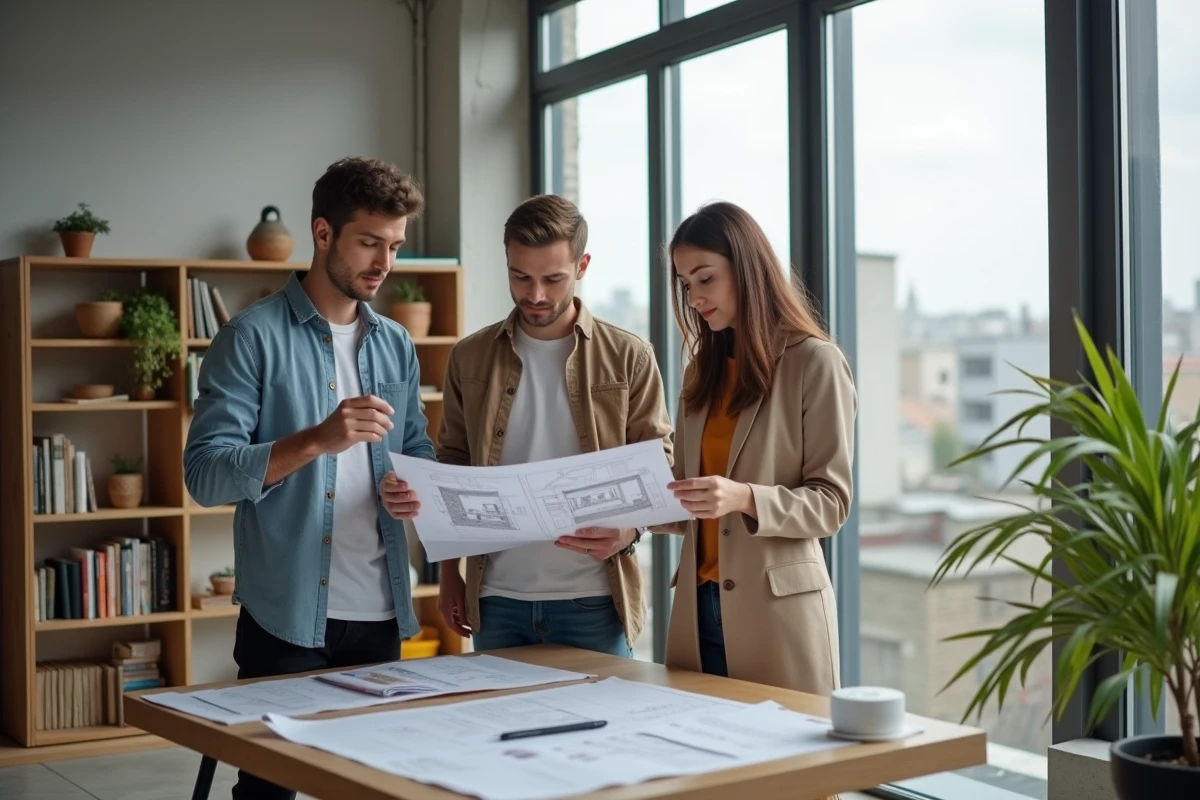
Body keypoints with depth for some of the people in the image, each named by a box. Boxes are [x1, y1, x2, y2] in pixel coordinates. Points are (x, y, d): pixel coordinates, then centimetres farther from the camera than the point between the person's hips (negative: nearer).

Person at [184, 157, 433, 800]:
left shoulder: (397, 345, 11)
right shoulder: (254, 336, -7)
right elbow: (204, 473, -14)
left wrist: (416, 489, -5)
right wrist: (316, 440, -27)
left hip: (382, 613, 5)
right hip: (287, 616, -5)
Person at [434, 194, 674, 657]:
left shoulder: (629, 358, -1)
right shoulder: (469, 358, 6)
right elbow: (451, 468, 12)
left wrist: (630, 530, -18)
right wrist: (448, 573, 8)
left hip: (594, 600, -2)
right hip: (497, 599, 2)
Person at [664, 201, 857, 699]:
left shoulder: (815, 363, -4)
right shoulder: (703, 368, 14)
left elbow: (831, 502, -8)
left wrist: (745, 498, -24)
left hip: (777, 608, -5)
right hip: (698, 605, 5)